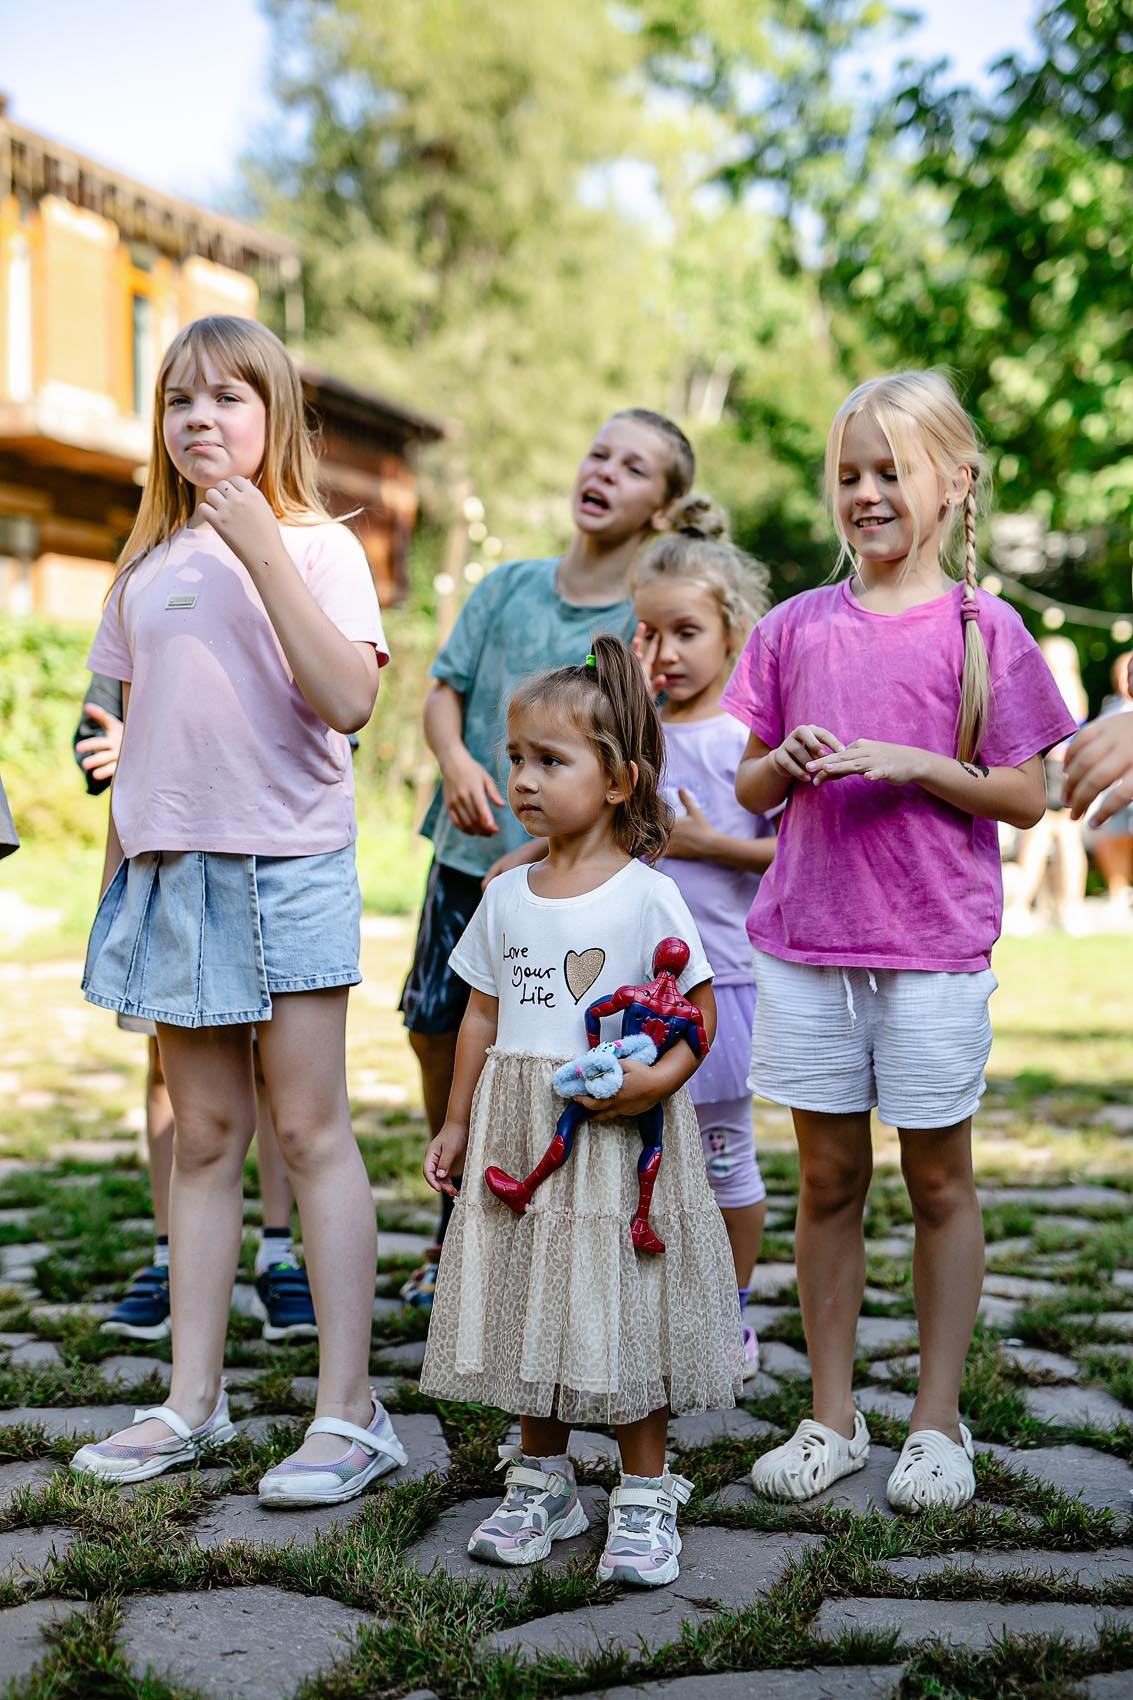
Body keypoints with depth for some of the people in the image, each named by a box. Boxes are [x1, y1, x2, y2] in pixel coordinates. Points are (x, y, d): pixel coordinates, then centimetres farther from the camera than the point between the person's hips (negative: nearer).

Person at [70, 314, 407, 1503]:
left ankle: (348, 1413, 3)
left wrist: (263, 552, -20)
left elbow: (348, 701, -18)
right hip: (170, 870, 5)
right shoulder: (148, 563, 14)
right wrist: (117, 877, 14)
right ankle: (192, 1401, 18)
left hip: (286, 866, -5)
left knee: (311, 1131, -3)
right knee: (203, 1136, 10)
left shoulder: (319, 546, -2)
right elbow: (136, 732, 17)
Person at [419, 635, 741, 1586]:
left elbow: (700, 1008, -5)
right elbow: (484, 1016, 13)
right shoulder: (507, 897, 8)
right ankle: (541, 1479, 28)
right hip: (520, 1132, 5)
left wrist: (660, 1075, -22)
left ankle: (646, 1497, 15)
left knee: (622, 1312, 0)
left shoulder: (647, 896, -8)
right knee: (530, 1307, 12)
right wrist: (459, 1122, 12)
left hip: (616, 1135, -5)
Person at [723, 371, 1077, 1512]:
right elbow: (749, 790, 11)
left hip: (934, 948, -2)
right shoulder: (795, 628, 7)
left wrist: (911, 763, -16)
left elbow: (1026, 797, -3)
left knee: (939, 1179, 7)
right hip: (805, 945, 3)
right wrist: (787, 761, -10)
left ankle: (938, 1420, 20)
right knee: (828, 1178, 9)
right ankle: (831, 1418, 21)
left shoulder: (981, 628, -1)